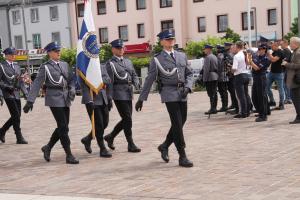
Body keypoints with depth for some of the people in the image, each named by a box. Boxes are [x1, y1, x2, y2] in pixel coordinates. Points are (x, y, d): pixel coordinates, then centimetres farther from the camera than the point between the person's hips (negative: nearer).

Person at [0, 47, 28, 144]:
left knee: (16, 116, 8)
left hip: (16, 94, 7)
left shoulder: (17, 66, 15)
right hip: (8, 94, -7)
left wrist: (25, 93, 9)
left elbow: (21, 81, 18)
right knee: (16, 116, -9)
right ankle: (19, 138, -2)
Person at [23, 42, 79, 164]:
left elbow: (71, 79, 16)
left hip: (65, 99, 6)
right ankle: (69, 155, -2)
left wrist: (72, 90, -5)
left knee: (62, 127, 10)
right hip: (54, 99, -6)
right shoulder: (45, 67, -4)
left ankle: (48, 147, 29)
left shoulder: (65, 65, 13)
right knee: (63, 128, -7)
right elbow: (37, 84, -7)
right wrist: (30, 101, -14)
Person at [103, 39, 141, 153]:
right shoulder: (110, 64, -4)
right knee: (127, 119, -5)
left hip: (128, 94, 7)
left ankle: (110, 137, 28)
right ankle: (131, 145, 4)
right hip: (119, 94, -7)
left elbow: (134, 75, 18)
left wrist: (136, 84, -5)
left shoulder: (128, 62, 17)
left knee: (126, 119, 11)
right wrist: (109, 98, -13)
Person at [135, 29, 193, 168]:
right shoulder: (157, 59, 0)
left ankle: (164, 146, 33)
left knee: (181, 123, 11)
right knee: (177, 124, -6)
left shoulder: (182, 56, 13)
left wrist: (187, 87, -3)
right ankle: (182, 157, 0)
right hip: (169, 94, -5)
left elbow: (189, 74, 16)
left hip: (182, 94, 5)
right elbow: (149, 80, 1)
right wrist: (141, 98, 0)